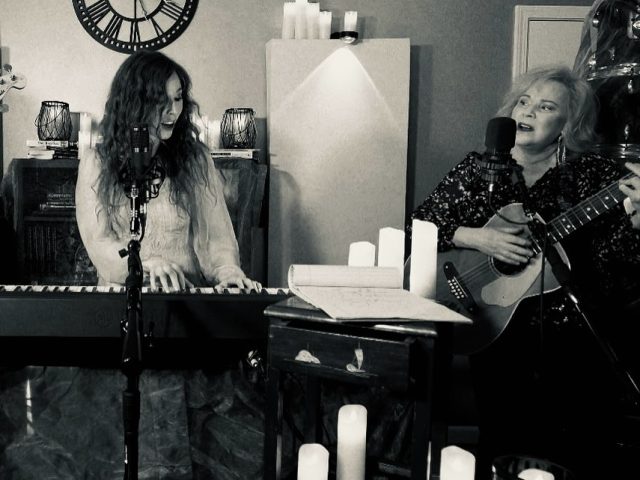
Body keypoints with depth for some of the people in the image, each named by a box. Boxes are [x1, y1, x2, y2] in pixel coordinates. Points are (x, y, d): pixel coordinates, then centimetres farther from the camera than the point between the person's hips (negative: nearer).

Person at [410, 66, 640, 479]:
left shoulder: (597, 178, -2)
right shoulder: (480, 170, 6)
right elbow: (418, 226, 3)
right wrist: (475, 237, -11)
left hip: (576, 340, -1)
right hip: (497, 334, 1)